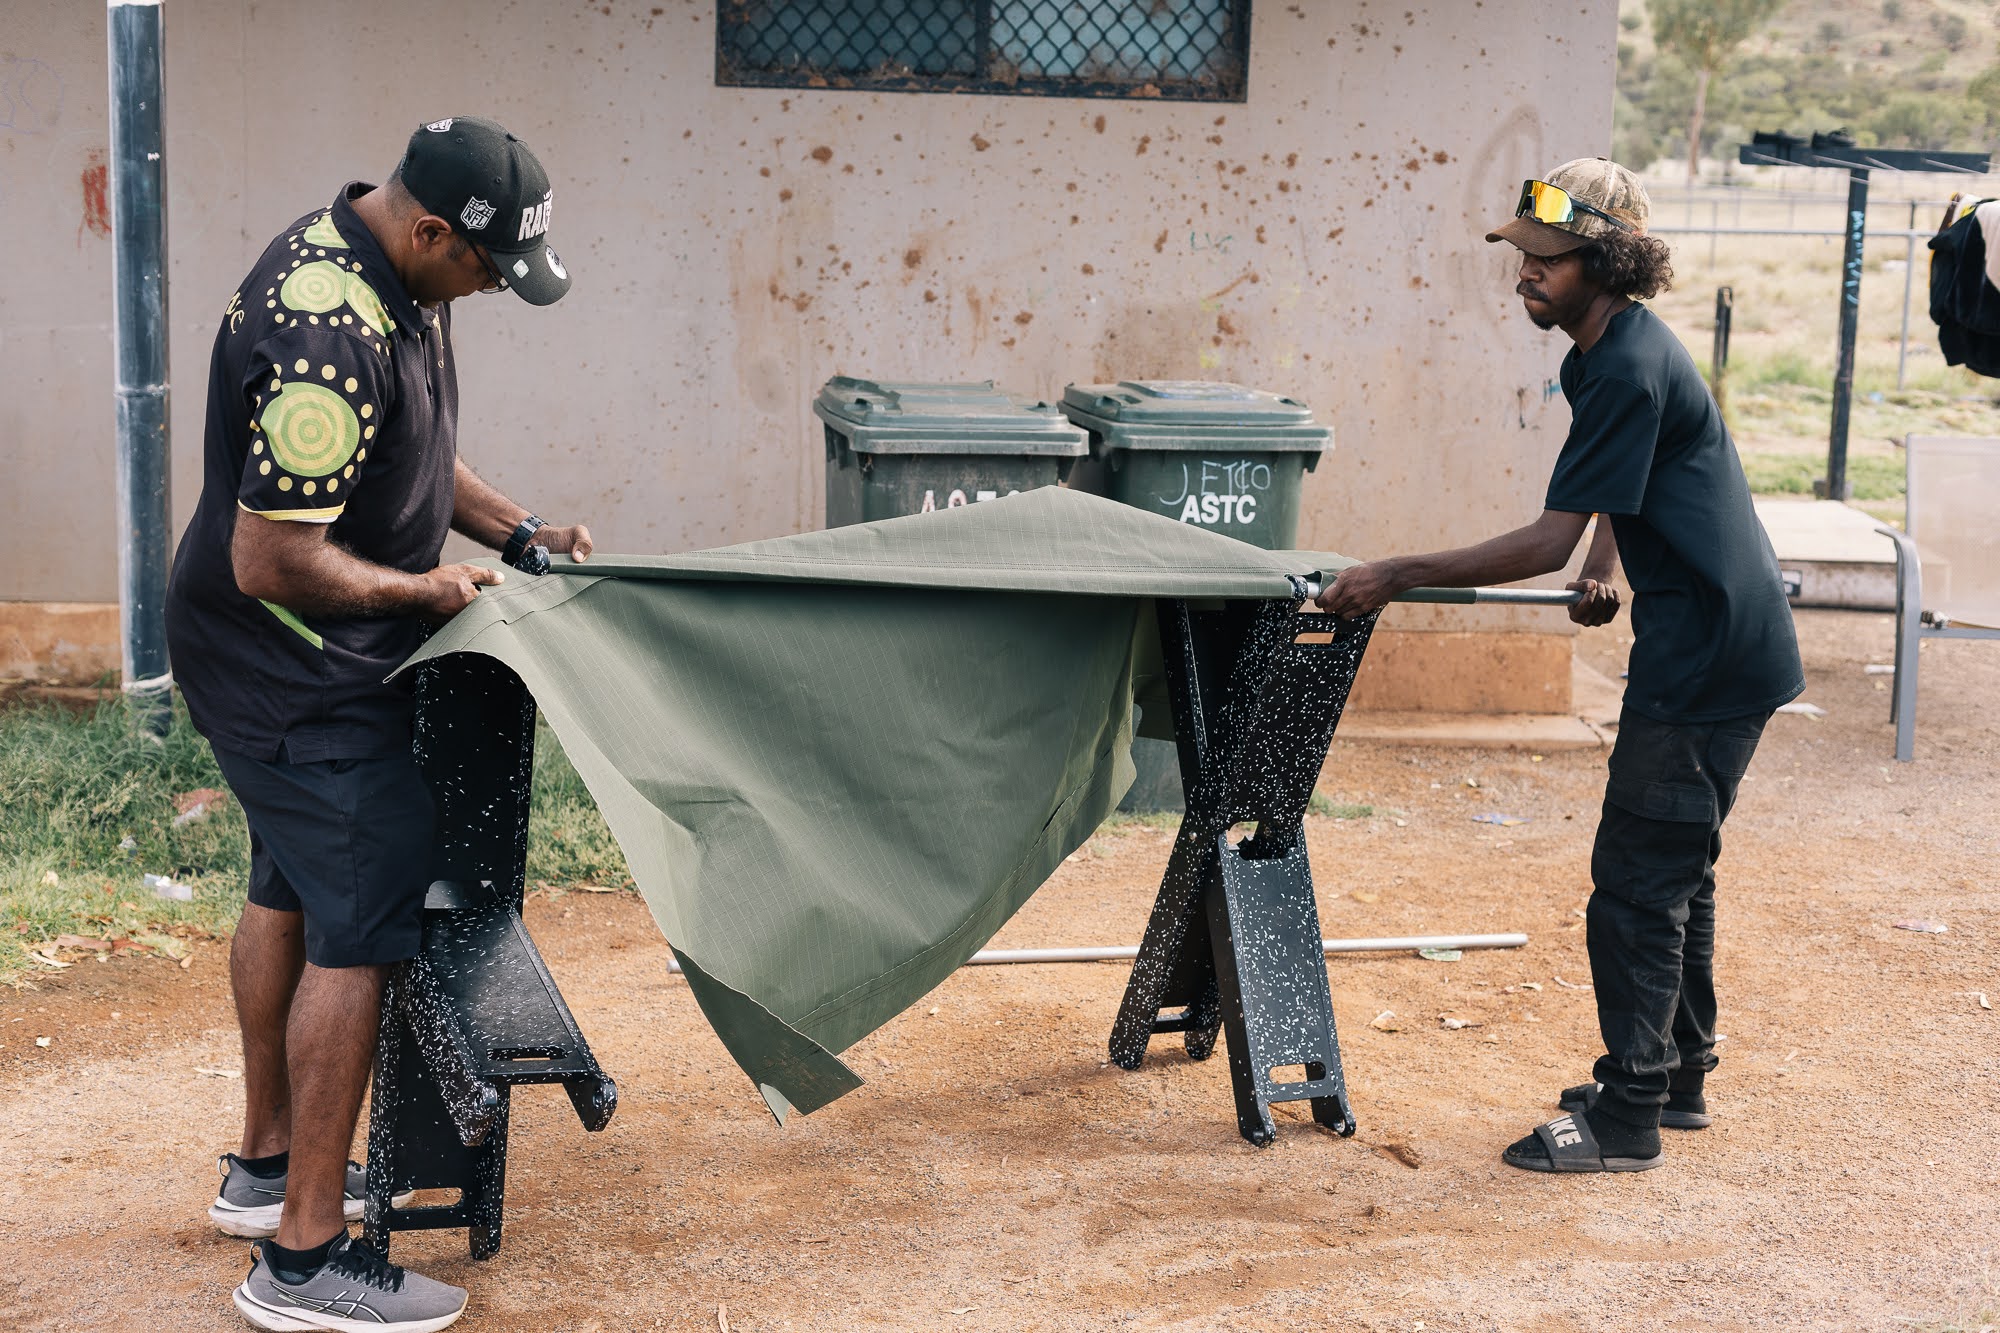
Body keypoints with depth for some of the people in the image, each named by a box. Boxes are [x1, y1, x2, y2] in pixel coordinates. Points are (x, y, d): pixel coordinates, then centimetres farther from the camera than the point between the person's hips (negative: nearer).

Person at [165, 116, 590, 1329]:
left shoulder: (382, 270, 2)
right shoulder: (329, 341, -31)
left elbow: (412, 452, 17)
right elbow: (274, 561, -28)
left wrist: (513, 528, 6)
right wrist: (427, 590, -15)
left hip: (270, 661, 11)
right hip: (299, 675, -11)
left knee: (292, 891, 21)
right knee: (360, 932, -7)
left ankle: (266, 1163, 38)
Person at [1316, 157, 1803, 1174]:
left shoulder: (1629, 370, -21)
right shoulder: (1608, 353, 12)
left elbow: (1549, 542, -22)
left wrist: (1398, 577, -18)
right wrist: (1605, 568, 13)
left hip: (1707, 658, -11)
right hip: (1716, 644, 11)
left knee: (1636, 880, -6)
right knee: (1675, 870, 18)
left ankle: (1627, 1119, 2)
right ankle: (1676, 1078, 29)